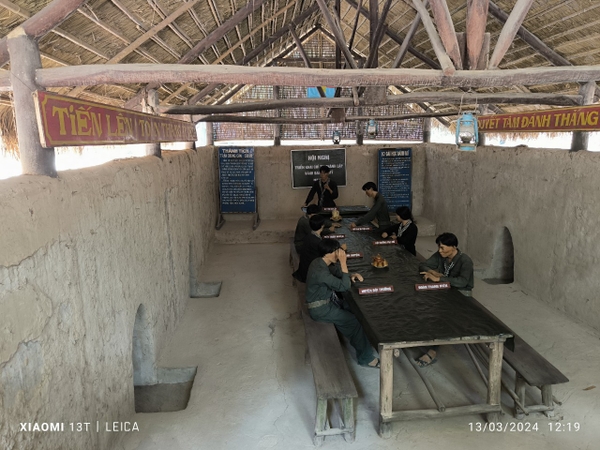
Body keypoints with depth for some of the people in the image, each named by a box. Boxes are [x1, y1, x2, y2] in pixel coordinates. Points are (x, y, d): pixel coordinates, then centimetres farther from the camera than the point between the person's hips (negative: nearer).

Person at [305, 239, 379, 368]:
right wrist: (343, 262, -29)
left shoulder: (321, 263, -1)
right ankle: (366, 358, 7)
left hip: (323, 302, 10)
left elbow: (337, 272, 14)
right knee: (356, 320, -7)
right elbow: (344, 286, -27)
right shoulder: (320, 271, -30)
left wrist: (351, 275, -6)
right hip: (320, 309, -10)